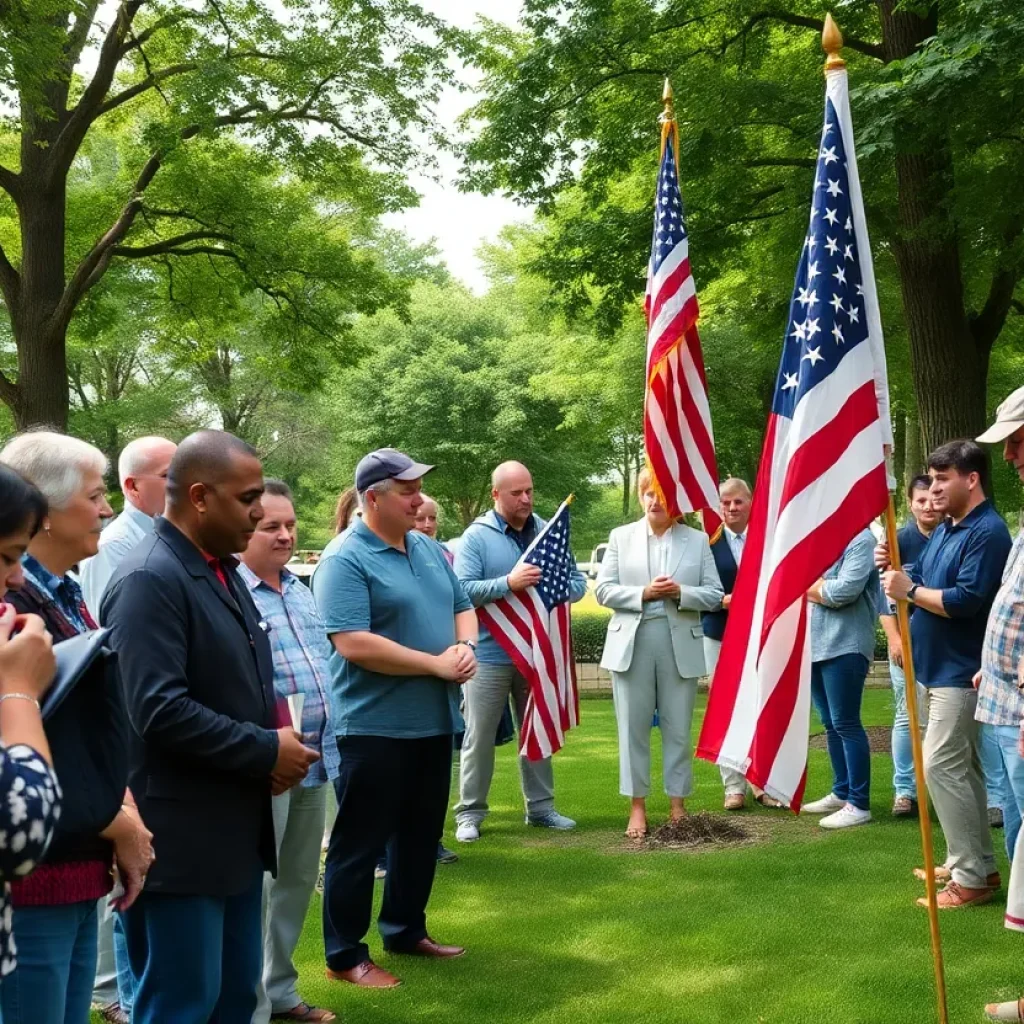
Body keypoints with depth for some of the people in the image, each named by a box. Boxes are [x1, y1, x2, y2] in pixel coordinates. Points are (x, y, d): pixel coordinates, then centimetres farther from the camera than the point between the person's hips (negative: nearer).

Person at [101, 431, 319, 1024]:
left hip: (236, 831, 9)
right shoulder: (149, 580, -18)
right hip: (180, 840, -9)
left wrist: (282, 737, 2)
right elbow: (160, 710, -26)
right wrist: (267, 751, -17)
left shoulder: (223, 569, 12)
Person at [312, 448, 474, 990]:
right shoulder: (344, 559, -15)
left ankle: (406, 929, 33)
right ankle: (345, 954, 12)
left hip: (434, 720, 8)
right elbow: (353, 643, -24)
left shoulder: (430, 549, 10)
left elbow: (462, 608, 18)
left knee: (421, 834, 17)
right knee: (360, 841, 1)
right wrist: (437, 663, -20)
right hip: (374, 725, -8)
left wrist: (465, 647, -6)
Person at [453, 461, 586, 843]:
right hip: (490, 654, -4)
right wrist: (508, 584, -29)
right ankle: (470, 812, 12)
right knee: (480, 736, 3)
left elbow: (578, 582, 4)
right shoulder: (476, 536, -7)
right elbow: (462, 591, -18)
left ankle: (540, 806, 25)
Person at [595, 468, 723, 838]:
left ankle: (678, 805, 15)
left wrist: (680, 593, -15)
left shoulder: (698, 540, 6)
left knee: (678, 729, 6)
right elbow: (604, 590, 1)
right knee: (633, 728, 3)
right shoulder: (620, 537, 6)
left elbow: (714, 595, 3)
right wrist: (643, 593, -13)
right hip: (631, 643, 0)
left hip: (681, 645, 0)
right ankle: (637, 807, 12)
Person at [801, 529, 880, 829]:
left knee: (845, 724, -6)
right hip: (814, 645, 8)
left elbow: (845, 591, -19)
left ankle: (859, 804, 0)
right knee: (831, 724, 14)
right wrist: (819, 587, -6)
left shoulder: (860, 539, -10)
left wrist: (807, 586, -6)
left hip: (843, 646, -8)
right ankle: (841, 792, 24)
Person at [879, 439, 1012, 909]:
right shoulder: (945, 530, 13)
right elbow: (921, 583, 15)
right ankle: (975, 863, 23)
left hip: (962, 672, -10)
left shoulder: (988, 532, -17)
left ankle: (971, 877, -4)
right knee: (960, 767, 14)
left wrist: (911, 591, -18)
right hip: (940, 667, 10)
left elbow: (966, 601, -25)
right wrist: (894, 568, -4)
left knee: (941, 766, -11)